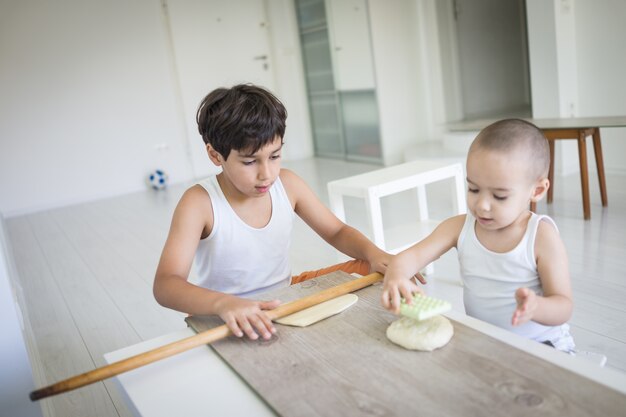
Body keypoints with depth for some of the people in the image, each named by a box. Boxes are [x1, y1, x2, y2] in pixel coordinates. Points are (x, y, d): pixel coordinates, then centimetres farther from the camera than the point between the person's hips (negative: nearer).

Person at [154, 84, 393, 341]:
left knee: (367, 267, -2)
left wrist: (373, 253, -19)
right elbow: (165, 284, -29)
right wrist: (223, 303, -50)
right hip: (226, 321, -5)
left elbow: (337, 232, 4)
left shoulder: (287, 184, -6)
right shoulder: (199, 202, -20)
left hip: (285, 299, 5)